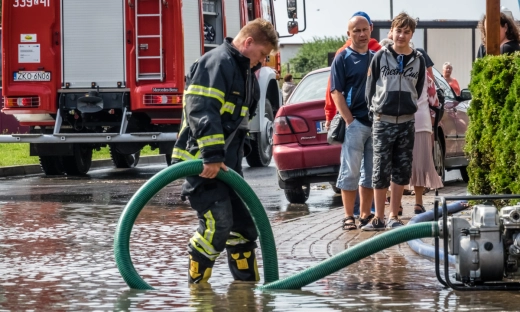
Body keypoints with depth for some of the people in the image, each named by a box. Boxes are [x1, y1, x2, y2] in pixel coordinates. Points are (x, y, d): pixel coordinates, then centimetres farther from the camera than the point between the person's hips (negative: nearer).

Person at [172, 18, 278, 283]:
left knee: (242, 224, 10)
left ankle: (248, 283, 17)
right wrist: (211, 155, -31)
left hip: (225, 162, 10)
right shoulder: (216, 63, -14)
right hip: (202, 161, -10)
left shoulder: (245, 71, 19)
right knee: (217, 223, -15)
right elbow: (201, 110, -26)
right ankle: (196, 286, -4)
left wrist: (230, 158, 17)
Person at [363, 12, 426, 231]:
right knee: (381, 171, -2)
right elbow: (370, 88, 3)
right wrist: (375, 111, 1)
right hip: (383, 121, -2)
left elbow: (418, 90, 14)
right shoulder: (380, 57, 0)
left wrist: (407, 109, 10)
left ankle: (393, 217, 12)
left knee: (402, 171, 4)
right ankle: (378, 218, 2)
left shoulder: (418, 60, 6)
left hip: (406, 122, 3)